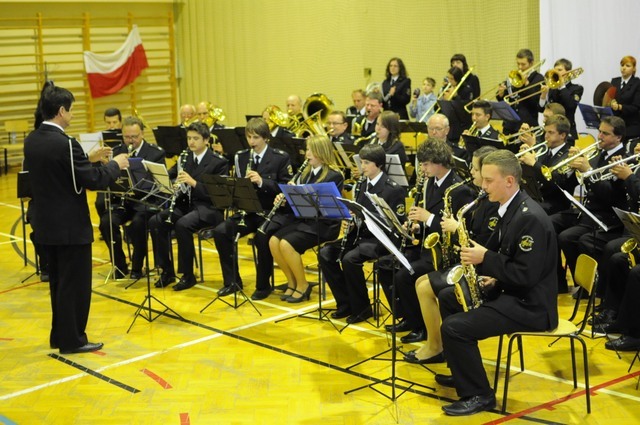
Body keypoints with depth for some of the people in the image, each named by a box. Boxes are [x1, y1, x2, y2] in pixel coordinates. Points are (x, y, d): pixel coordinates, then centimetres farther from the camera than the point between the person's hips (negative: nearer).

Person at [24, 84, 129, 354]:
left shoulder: (31, 141, 5)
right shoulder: (65, 143, -22)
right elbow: (95, 181, -19)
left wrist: (88, 159, 17)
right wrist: (116, 165, -2)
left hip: (46, 224, 9)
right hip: (71, 226, -9)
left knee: (58, 282, 18)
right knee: (75, 283, 3)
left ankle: (59, 335, 28)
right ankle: (72, 340, 10)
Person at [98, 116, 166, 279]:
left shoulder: (156, 153, 2)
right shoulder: (116, 152, 11)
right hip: (121, 200, 3)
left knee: (138, 223, -35)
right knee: (106, 222, -28)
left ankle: (137, 267, -13)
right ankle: (119, 265, -8)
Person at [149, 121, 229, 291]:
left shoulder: (219, 162, -6)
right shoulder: (185, 157, 11)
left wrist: (194, 182, -25)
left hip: (208, 208, -6)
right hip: (185, 204, 6)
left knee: (182, 225, -34)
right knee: (155, 222, -19)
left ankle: (188, 275, -19)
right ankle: (167, 271, -7)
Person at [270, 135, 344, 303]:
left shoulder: (334, 176, -11)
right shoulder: (307, 172, 13)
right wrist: (285, 197, -5)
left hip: (324, 225, -7)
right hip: (304, 220, 8)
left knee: (286, 244, -26)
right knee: (273, 241, -14)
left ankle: (302, 286, -8)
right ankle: (292, 282, 2)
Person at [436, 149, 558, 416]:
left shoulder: (530, 218, -23)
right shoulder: (510, 209, 8)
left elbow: (527, 275, -27)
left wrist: (485, 259, -22)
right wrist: (492, 276, 0)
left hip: (530, 304, -11)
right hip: (509, 291, 11)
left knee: (453, 327, -21)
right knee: (447, 297, 20)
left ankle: (478, 395, -4)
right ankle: (465, 371, 27)